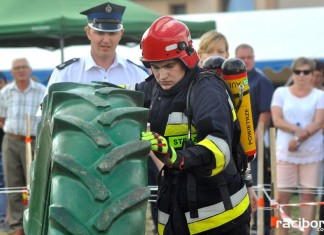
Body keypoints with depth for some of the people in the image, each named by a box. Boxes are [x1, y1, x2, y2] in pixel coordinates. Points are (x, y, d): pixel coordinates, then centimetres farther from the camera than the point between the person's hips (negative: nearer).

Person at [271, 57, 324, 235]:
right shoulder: (281, 93, 8)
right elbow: (277, 120, -2)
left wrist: (298, 139, -17)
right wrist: (298, 129, -17)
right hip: (285, 152, 0)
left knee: (308, 195, 0)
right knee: (282, 196, -3)